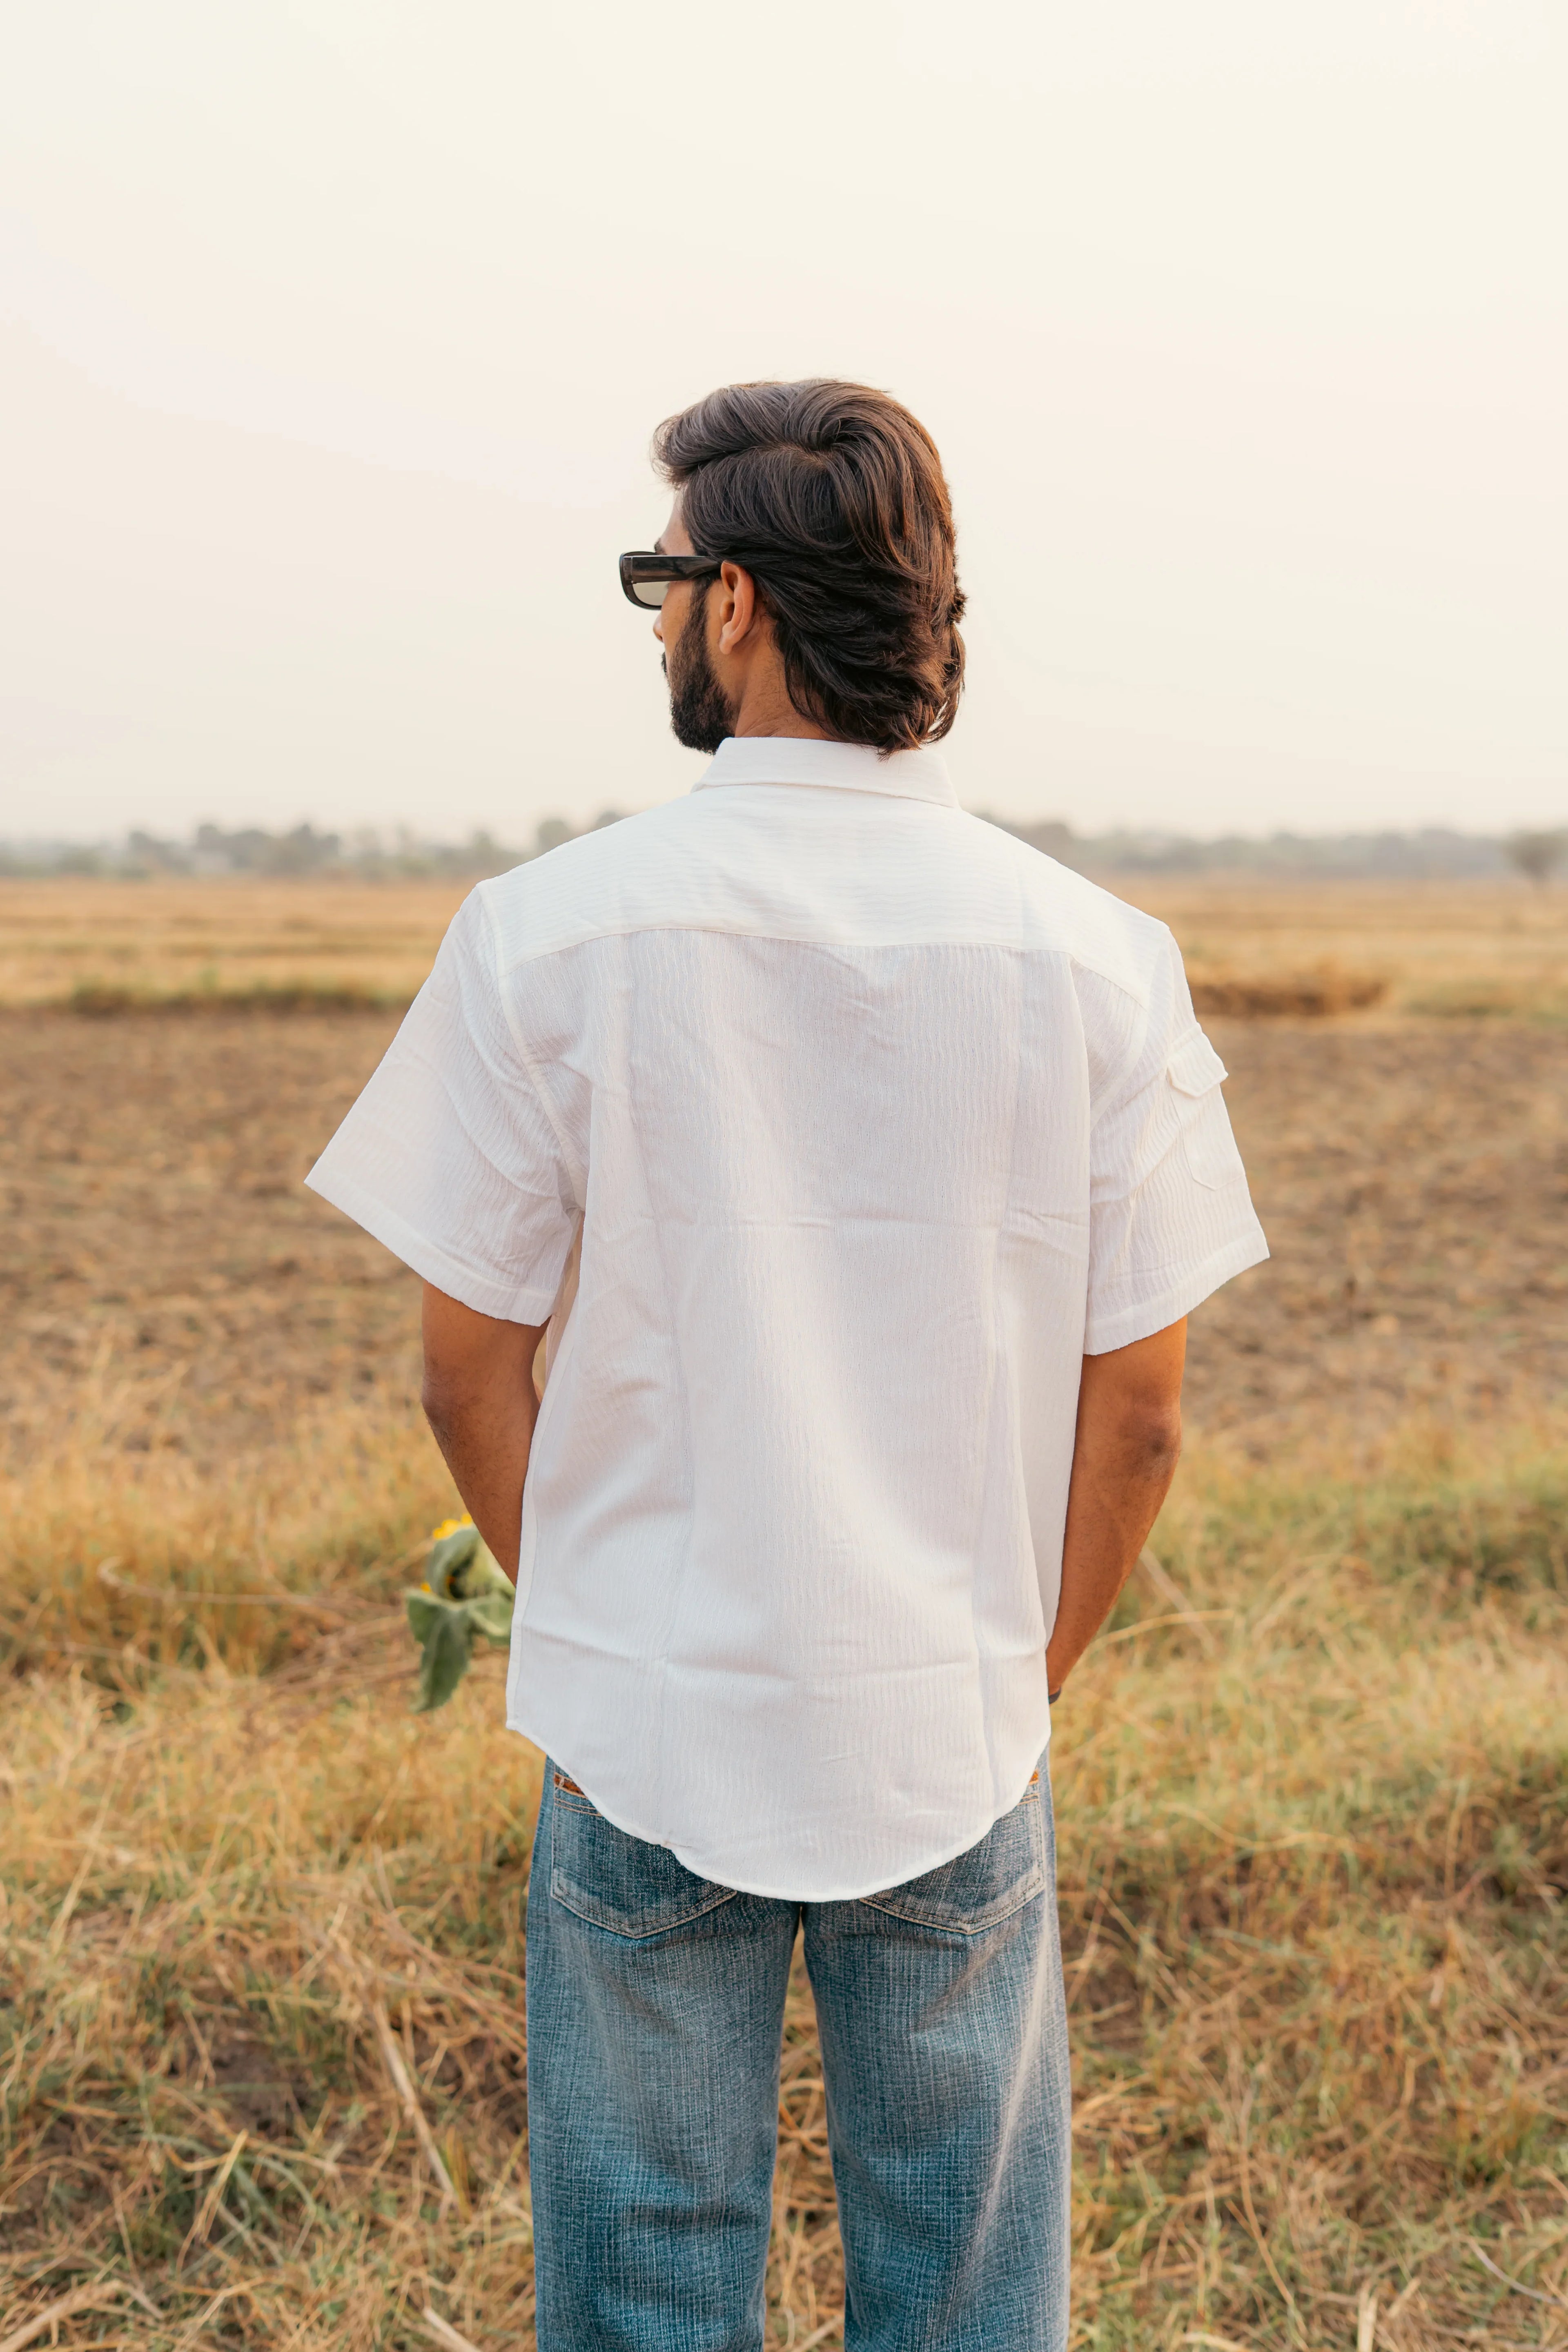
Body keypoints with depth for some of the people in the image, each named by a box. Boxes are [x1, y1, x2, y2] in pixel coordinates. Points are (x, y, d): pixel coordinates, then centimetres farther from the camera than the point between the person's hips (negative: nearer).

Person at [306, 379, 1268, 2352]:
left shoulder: (546, 932, -11)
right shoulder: (1095, 956, -7)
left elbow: (468, 1373, -5)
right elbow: (1138, 1411, -3)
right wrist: (1026, 1668, 12)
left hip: (646, 1738, -1)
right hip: (958, 1737, 2)